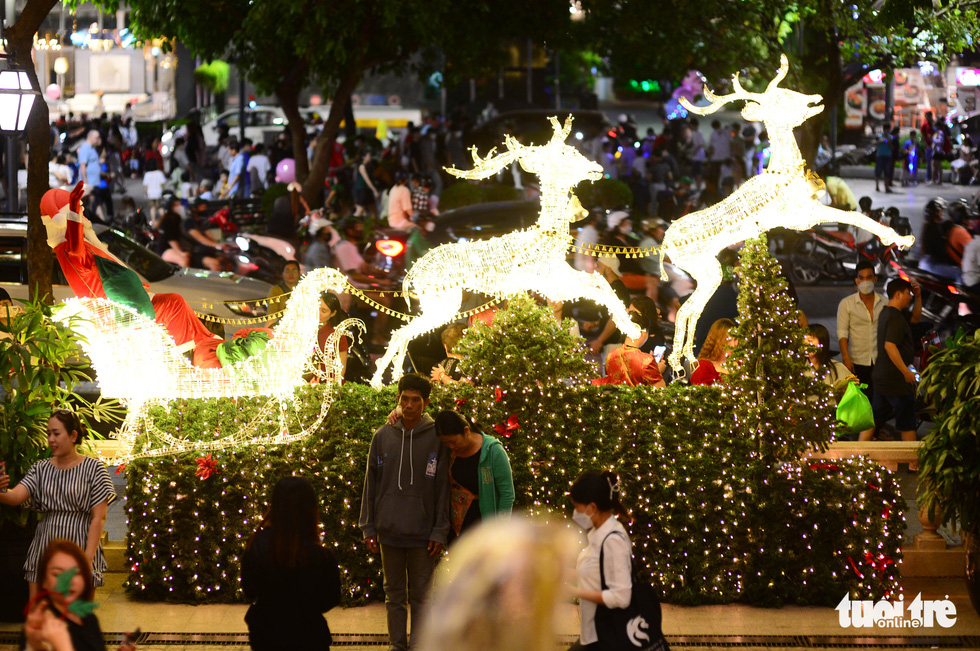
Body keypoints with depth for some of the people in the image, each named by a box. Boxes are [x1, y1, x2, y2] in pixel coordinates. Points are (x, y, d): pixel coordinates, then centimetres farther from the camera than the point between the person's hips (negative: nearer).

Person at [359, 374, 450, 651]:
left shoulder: (436, 438, -4)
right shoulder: (383, 436, 3)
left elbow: (443, 489, -2)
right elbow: (371, 484, 8)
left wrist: (440, 532, -6)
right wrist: (368, 527, 5)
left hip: (422, 533, -2)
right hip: (389, 531, 2)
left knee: (421, 596, 4)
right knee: (394, 595, 10)